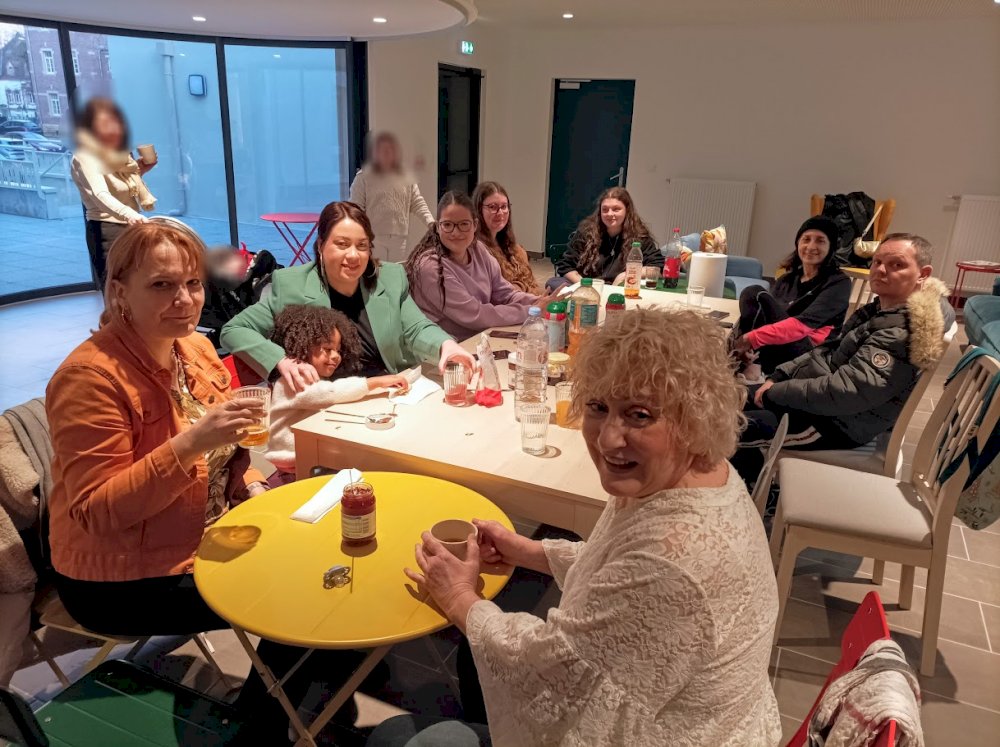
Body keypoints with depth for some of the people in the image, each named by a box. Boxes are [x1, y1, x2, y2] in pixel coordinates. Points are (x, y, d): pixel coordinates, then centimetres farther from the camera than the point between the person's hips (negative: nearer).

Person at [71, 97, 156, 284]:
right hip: (107, 231, -8)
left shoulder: (120, 155, 13)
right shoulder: (85, 158, -14)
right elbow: (100, 195, -33)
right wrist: (128, 214, -52)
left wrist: (139, 170, 10)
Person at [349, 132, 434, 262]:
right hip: (373, 236, -3)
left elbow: (418, 203, 8)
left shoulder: (406, 177, 9)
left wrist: (431, 222, -7)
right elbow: (356, 208, -3)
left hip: (399, 237, 3)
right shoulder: (363, 177, -1)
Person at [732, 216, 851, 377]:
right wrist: (744, 341, -18)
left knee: (756, 295, -19)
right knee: (750, 293, -15)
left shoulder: (839, 283, -2)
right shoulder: (785, 281, 18)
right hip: (774, 353, 6)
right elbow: (767, 317, 6)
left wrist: (751, 338, -27)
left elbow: (803, 324, -18)